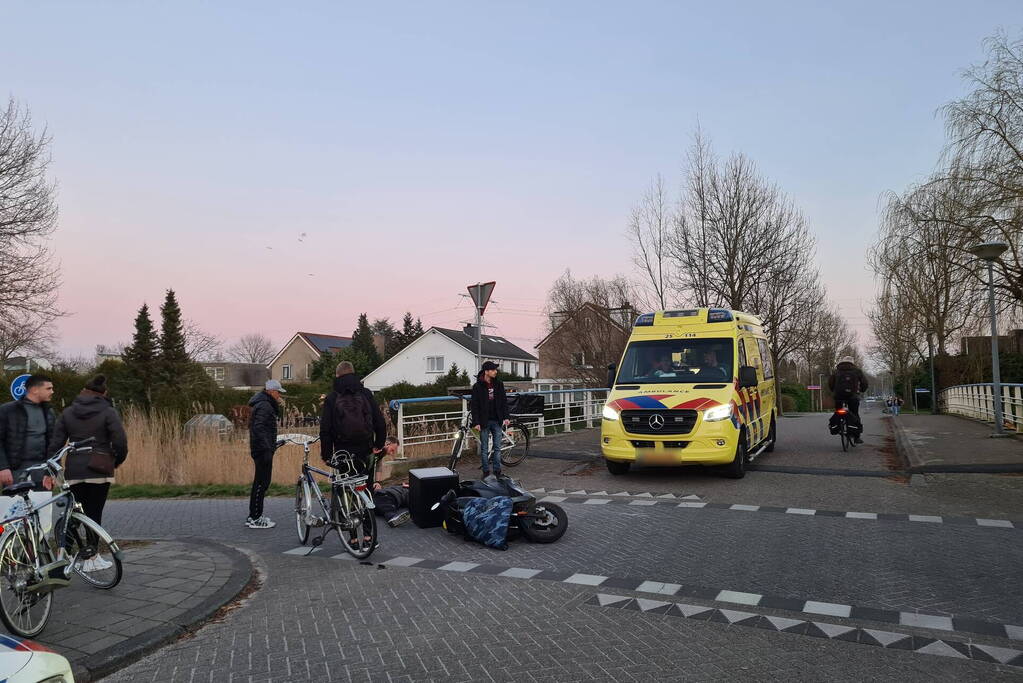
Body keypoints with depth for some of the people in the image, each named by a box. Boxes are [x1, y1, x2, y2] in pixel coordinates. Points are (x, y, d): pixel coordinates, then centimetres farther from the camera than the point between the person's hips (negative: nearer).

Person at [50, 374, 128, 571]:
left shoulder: (67, 413, 8)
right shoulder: (108, 412, -4)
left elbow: (55, 443, 5)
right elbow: (120, 442, -11)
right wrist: (117, 461, 7)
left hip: (74, 472, 3)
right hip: (99, 471, -3)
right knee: (94, 514, 2)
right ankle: (91, 559, 7)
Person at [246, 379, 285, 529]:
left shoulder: (266, 404, 16)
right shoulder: (264, 405, -16)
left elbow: (276, 416, 24)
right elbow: (259, 427, -25)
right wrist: (267, 448, -26)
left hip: (261, 449, 11)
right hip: (263, 449, -11)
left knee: (260, 483, 16)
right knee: (262, 483, -6)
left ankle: (254, 516, 24)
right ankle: (255, 519, -1)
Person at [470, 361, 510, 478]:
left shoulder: (499, 384, 6)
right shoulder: (477, 386, -5)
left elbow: (504, 401, 10)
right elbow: (474, 405, -5)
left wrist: (505, 417, 1)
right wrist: (476, 422, -11)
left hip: (497, 421, 3)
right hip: (484, 421, -3)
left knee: (497, 447, 5)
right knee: (484, 449, 4)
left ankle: (497, 471, 13)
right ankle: (486, 472, 13)